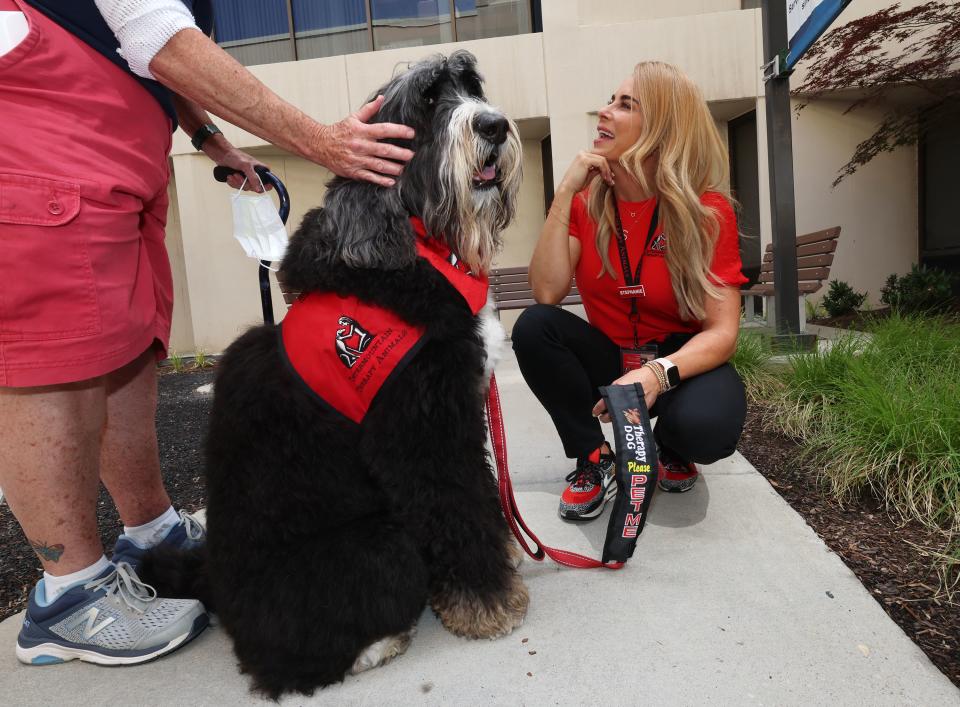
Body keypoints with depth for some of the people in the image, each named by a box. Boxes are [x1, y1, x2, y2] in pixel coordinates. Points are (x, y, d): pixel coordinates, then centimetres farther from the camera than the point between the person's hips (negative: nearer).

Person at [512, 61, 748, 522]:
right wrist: (565, 194, -23)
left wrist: (658, 373, -38)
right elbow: (547, 294, -20)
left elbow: (722, 332, -19)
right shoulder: (586, 201, -6)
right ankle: (594, 461, -5)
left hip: (682, 362, -2)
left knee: (706, 426, -34)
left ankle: (672, 448, 7)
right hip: (608, 359, 3)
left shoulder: (708, 209, -14)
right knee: (533, 327, -25)